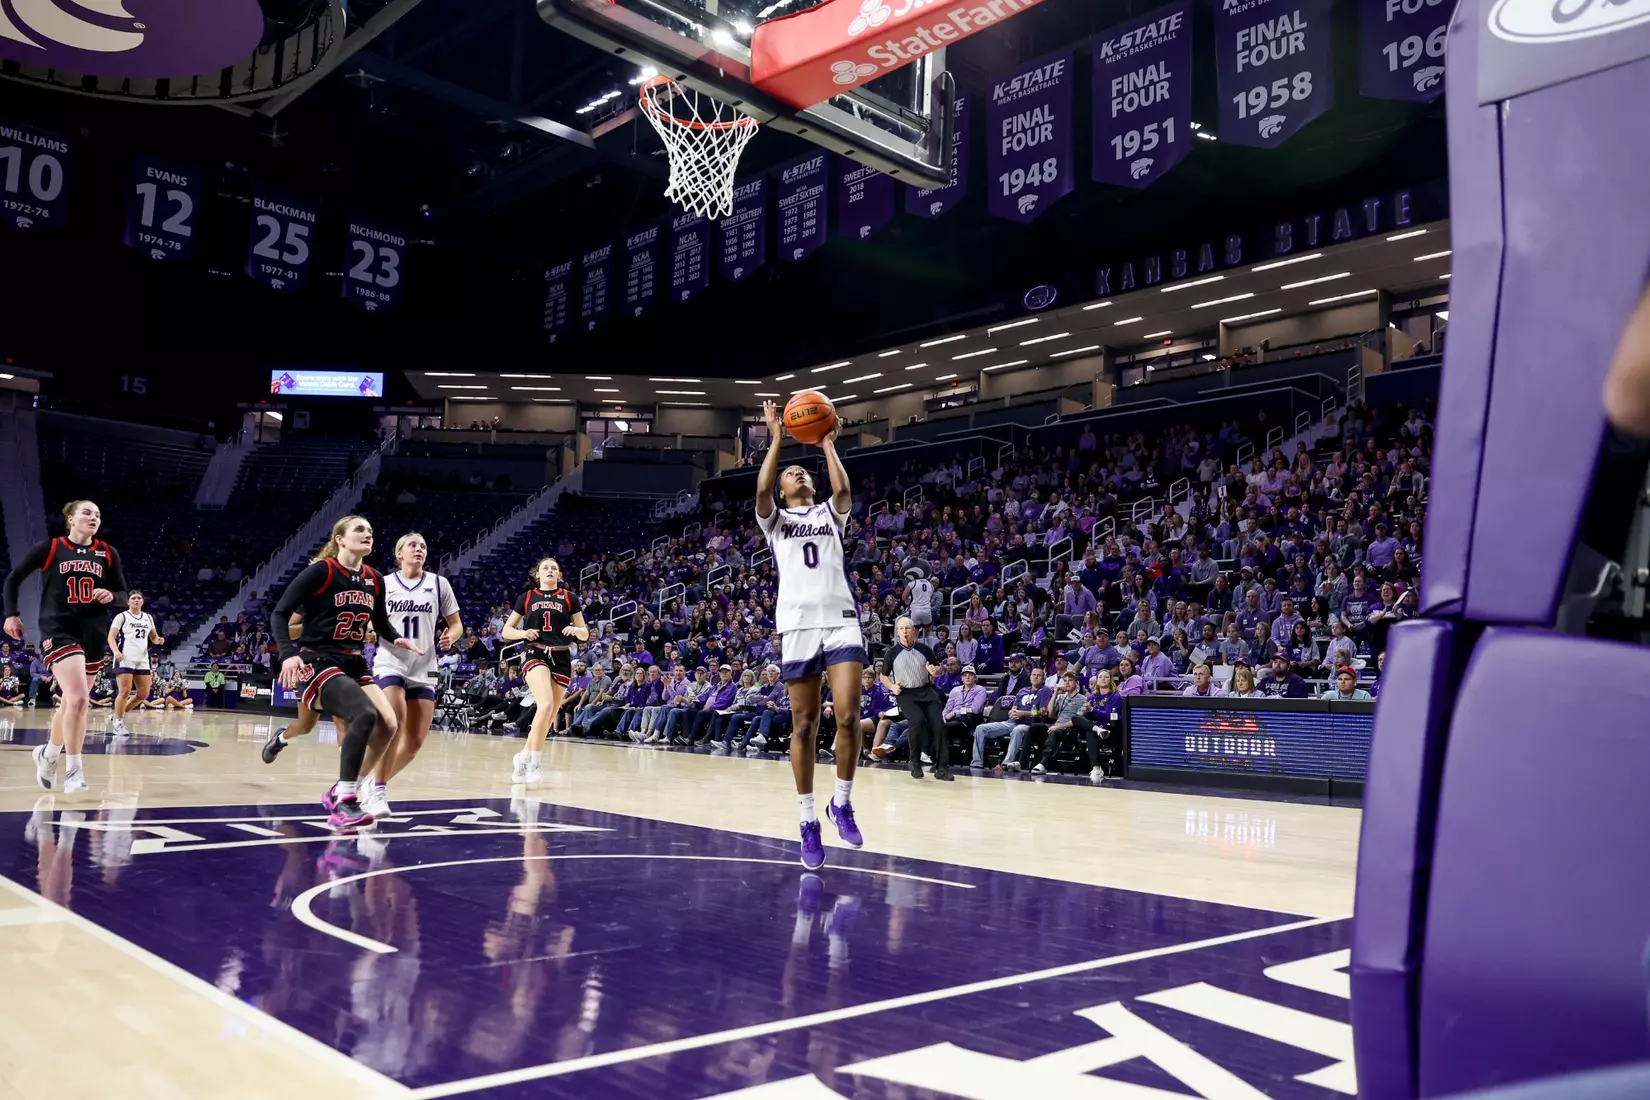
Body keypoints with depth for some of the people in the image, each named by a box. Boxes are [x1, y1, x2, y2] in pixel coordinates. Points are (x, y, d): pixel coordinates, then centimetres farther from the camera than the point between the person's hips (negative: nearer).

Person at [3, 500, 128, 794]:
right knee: (79, 699, -21)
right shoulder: (49, 548, 0)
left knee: (73, 702, 14)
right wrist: (11, 614, 1)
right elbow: (13, 578, 10)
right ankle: (73, 768, -8)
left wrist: (111, 596, -10)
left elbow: (123, 594, 12)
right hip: (59, 631, -4)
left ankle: (48, 753, 40)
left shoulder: (108, 553, 8)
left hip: (94, 633, 4)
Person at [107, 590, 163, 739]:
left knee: (144, 694, 5)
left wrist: (158, 640, 0)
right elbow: (111, 637, -6)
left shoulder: (148, 618, 16)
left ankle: (119, 714, 23)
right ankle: (118, 723, 2)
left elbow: (153, 637, 24)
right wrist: (116, 651, -24)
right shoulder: (121, 616, 0)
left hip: (142, 660, 6)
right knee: (125, 691, -11)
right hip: (125, 659, -6)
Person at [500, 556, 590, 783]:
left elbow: (585, 634, 10)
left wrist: (577, 630, -13)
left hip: (561, 659, 2)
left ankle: (524, 757, 23)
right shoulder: (527, 597, 10)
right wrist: (523, 633, -8)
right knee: (545, 705, -26)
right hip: (536, 655, -2)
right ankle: (533, 762, -17)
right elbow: (506, 631, 12)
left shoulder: (569, 598, 10)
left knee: (550, 716, 3)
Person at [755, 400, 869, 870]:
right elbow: (762, 489, -6)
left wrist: (827, 444, 7)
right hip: (798, 626, -1)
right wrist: (776, 437, 1)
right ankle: (808, 820, 11)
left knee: (849, 717, -12)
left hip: (841, 621, 1)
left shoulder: (830, 513, 19)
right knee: (804, 726, 1)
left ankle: (842, 802, 9)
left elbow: (843, 490, -4)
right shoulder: (775, 520, 16)